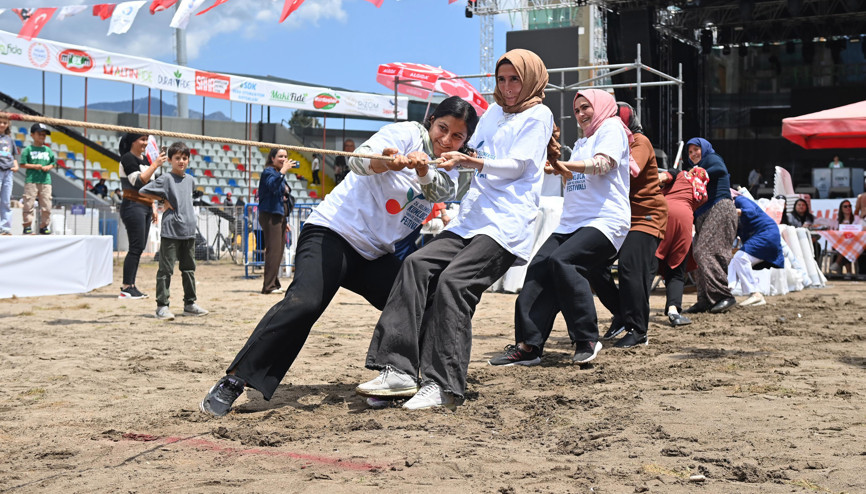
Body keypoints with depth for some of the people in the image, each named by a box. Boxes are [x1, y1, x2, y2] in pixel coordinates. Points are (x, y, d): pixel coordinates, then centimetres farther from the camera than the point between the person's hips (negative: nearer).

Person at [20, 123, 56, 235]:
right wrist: (34, 166, -12)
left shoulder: (48, 150, 13)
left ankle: (44, 226, 11)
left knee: (46, 204, 2)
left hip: (45, 181, 3)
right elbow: (23, 164, 0)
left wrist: (49, 167, -2)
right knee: (28, 204, -4)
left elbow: (53, 162, 19)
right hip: (31, 180, -3)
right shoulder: (28, 149, 2)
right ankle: (28, 225, 3)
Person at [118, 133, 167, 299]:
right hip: (133, 206, -9)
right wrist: (155, 165, -19)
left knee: (139, 248, 6)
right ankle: (126, 288, -9)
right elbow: (138, 182, -19)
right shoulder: (128, 159, -7)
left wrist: (153, 208, 19)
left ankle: (130, 286, 8)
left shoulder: (144, 160, 20)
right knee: (136, 247, -11)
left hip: (145, 208, 9)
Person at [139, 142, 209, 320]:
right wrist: (163, 199, -6)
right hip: (170, 231, -6)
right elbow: (142, 191, -8)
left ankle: (189, 304, 21)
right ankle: (162, 306, 0)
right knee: (166, 270, -4)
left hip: (188, 231, 6)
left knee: (189, 269, 12)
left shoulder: (190, 180, 12)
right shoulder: (165, 178, -6)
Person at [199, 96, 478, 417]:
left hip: (376, 254, 7)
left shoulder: (449, 172, 12)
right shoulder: (407, 133, -4)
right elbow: (359, 158, -20)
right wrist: (388, 161, -42)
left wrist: (422, 169, -34)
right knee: (304, 303, -26)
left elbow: (439, 190, -12)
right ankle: (233, 382, -24)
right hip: (334, 233, -7)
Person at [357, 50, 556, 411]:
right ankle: (398, 370, -20)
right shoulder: (493, 112, 26)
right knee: (418, 264, -14)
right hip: (470, 219, 7)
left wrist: (472, 162, -19)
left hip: (506, 225, -7)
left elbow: (516, 166, -7)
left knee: (453, 280, -25)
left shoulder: (538, 116, 4)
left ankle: (443, 386, -24)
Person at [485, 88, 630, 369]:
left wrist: (559, 164, -20)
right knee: (538, 269, -12)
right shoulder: (581, 142, 32)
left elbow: (602, 164, -12)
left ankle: (587, 340, -19)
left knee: (562, 261, -29)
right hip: (571, 223, 8)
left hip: (606, 221, -8)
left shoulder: (611, 128, 5)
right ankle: (528, 346, -15)